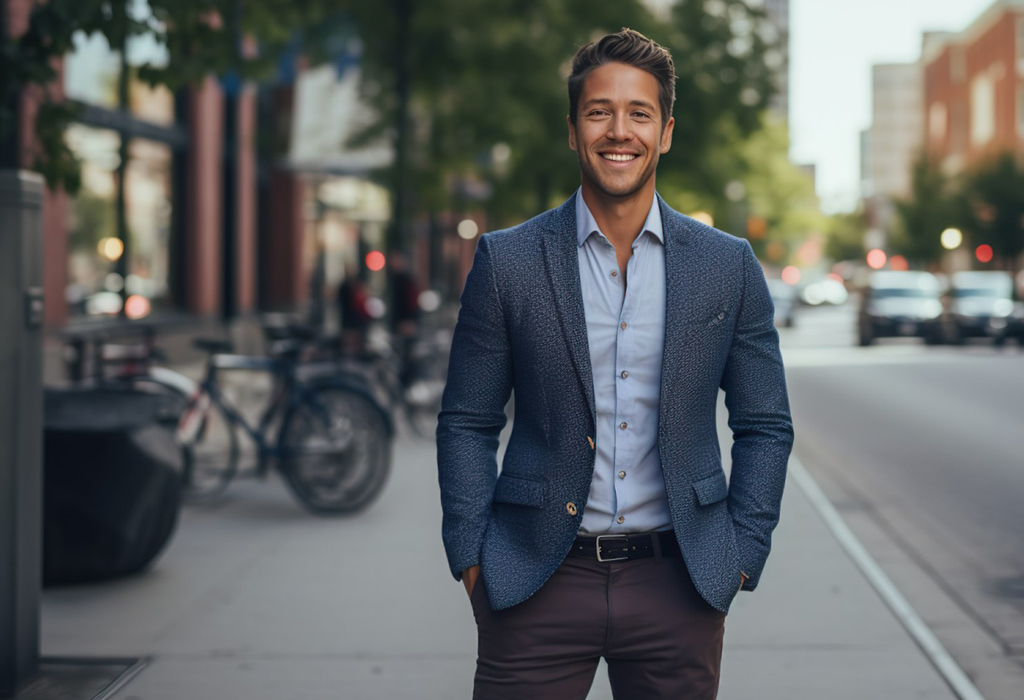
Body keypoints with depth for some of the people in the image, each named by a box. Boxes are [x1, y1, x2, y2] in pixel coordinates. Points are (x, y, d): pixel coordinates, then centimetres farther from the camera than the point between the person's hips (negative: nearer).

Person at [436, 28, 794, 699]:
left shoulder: (729, 266, 4)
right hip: (537, 586, -1)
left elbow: (765, 426, 9)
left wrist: (742, 556, 1)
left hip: (679, 585, 1)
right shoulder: (506, 261, 1)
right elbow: (467, 424, 4)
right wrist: (471, 559, -2)